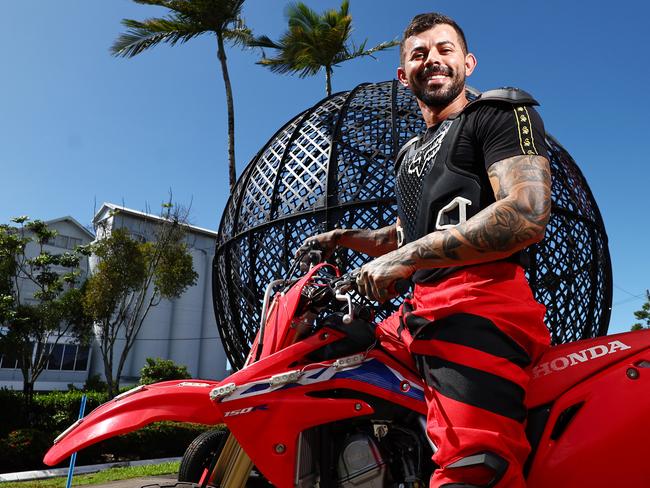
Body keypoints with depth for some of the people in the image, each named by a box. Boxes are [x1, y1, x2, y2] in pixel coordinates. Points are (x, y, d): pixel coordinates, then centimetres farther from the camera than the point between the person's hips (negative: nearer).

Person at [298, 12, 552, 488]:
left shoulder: (502, 111, 3)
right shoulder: (411, 153, 28)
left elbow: (528, 214, -14)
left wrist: (406, 258, -17)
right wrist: (347, 238, 20)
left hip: (479, 305, -8)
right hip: (420, 311, 9)